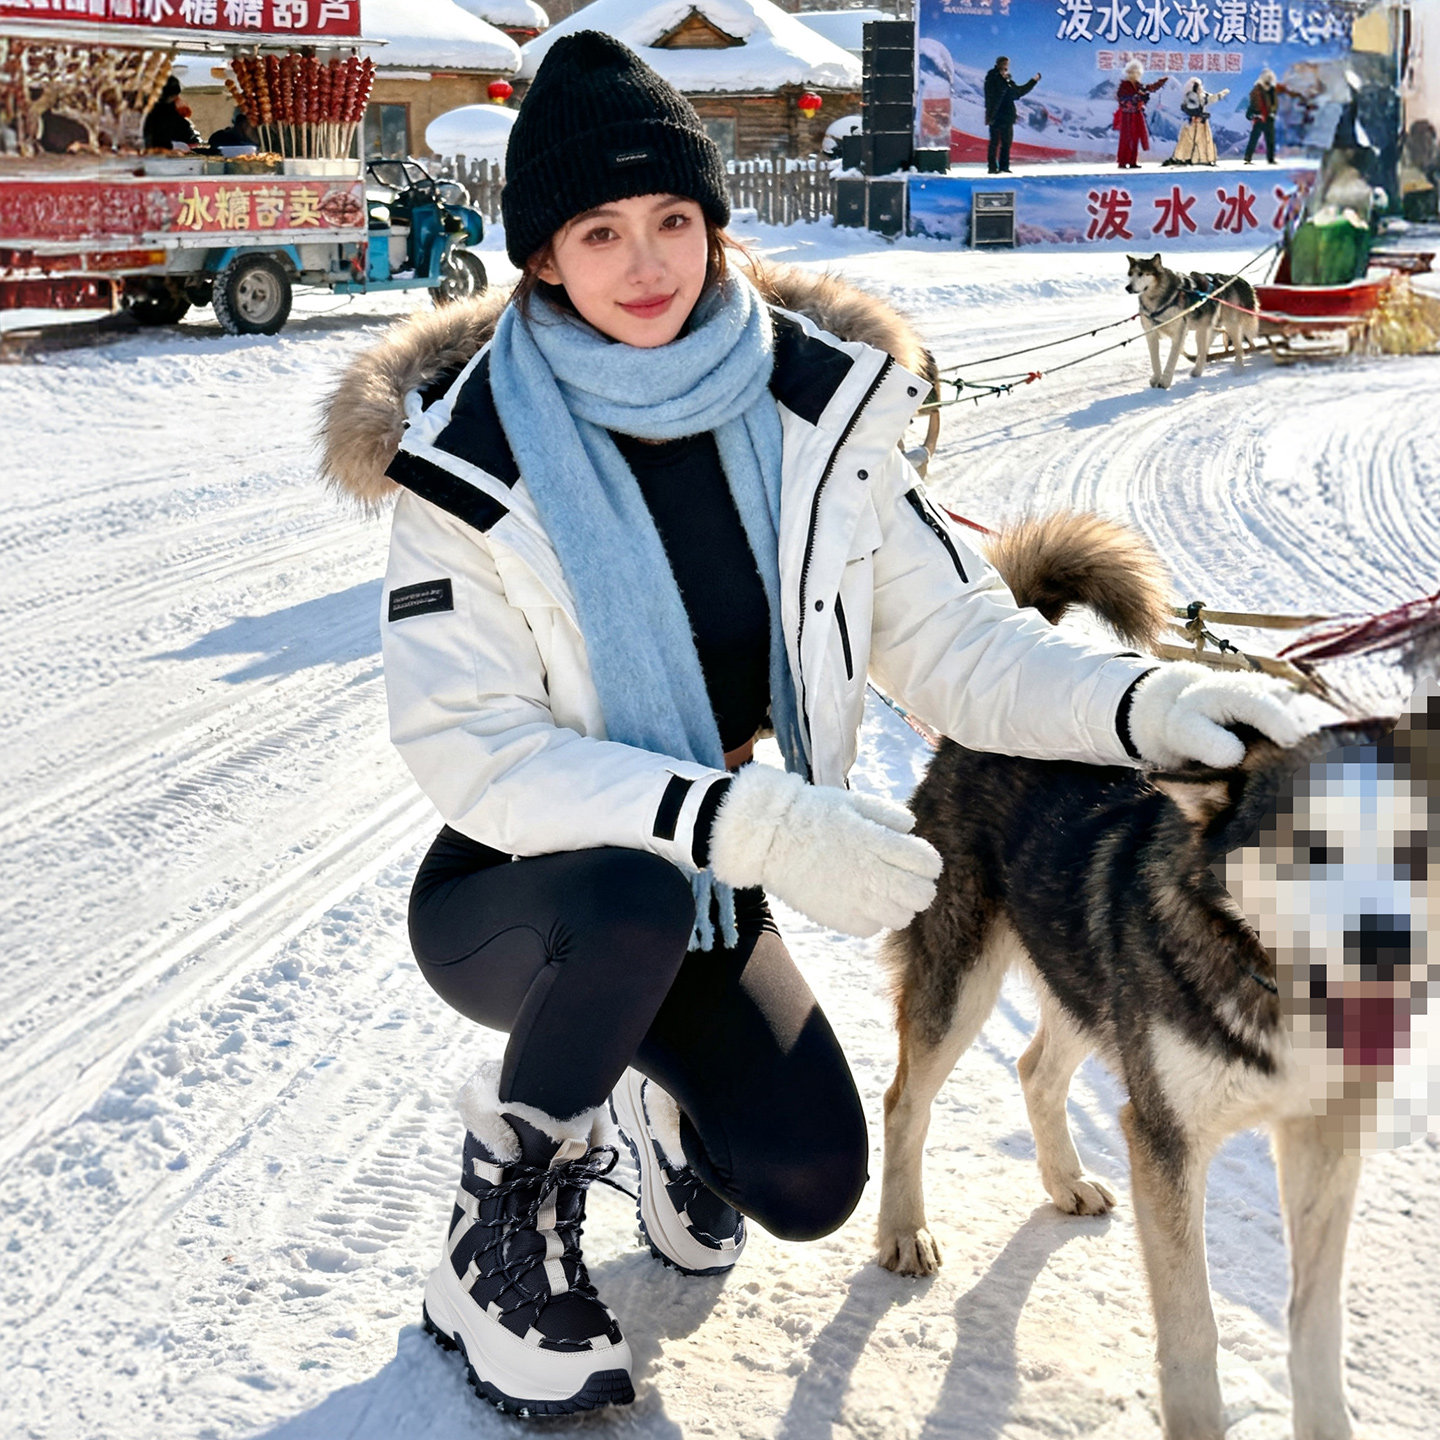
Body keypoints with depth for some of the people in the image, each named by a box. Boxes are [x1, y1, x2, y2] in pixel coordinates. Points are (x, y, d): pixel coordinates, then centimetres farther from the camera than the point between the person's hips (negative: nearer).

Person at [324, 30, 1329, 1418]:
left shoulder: (814, 411, -8)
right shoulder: (474, 464, -19)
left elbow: (947, 637, -8)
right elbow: (470, 747, -25)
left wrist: (1134, 698, -27)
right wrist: (743, 823, -38)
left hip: (713, 892, 4)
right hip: (517, 894, -3)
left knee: (810, 1185, -12)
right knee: (640, 897, -37)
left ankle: (665, 1087, 25)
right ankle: (501, 1227, -8)